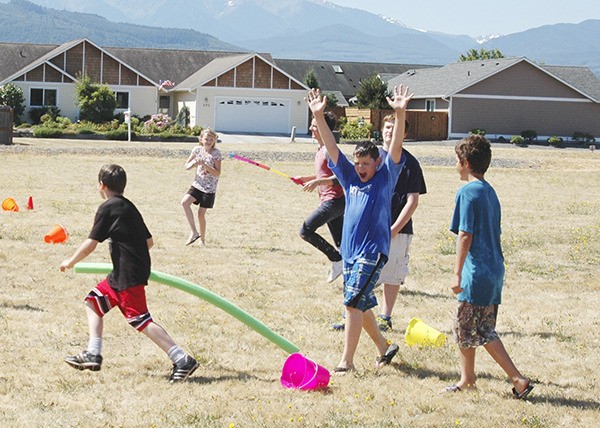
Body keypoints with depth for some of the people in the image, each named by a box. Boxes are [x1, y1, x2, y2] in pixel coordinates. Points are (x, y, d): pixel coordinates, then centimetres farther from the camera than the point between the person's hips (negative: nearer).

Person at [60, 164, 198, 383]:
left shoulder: (107, 208, -10)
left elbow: (90, 244, -11)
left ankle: (182, 360, -14)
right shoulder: (129, 207, 16)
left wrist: (70, 262, 5)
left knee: (141, 321, -11)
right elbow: (149, 241, 17)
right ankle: (93, 355, 14)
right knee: (94, 300, 17)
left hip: (129, 275, -10)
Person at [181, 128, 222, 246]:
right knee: (185, 202, -21)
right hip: (197, 184, 3)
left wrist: (204, 165, -24)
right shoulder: (197, 150, 1)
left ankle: (202, 239, 18)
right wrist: (194, 163, -15)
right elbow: (186, 166, 7)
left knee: (201, 214, -2)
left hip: (209, 188, -3)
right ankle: (194, 232, -15)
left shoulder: (216, 153, -9)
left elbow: (218, 173, -13)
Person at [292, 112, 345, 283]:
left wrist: (317, 182, -29)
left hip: (334, 200, -10)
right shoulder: (320, 149, 15)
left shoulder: (329, 150, -15)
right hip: (328, 200, 10)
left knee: (306, 230, -11)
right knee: (341, 243, 11)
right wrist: (305, 178, 18)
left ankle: (337, 260, -5)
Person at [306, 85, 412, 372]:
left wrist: (400, 114, -26)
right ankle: (384, 348, 32)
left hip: (372, 251, -6)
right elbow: (331, 147, 5)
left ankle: (346, 361, -12)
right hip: (349, 250, 6)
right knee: (360, 305, 14)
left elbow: (396, 148, -13)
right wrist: (318, 116, -5)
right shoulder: (350, 178, 11)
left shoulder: (385, 178, 0)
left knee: (353, 303, -14)